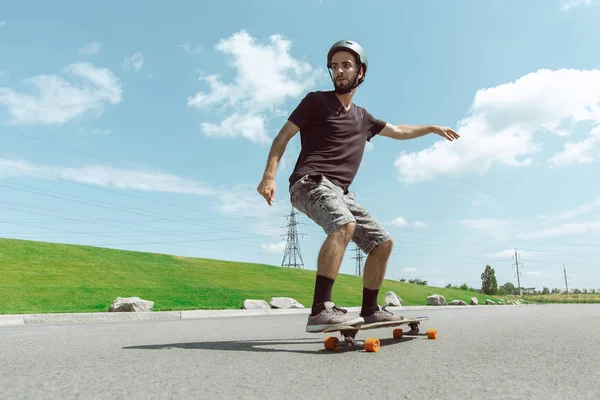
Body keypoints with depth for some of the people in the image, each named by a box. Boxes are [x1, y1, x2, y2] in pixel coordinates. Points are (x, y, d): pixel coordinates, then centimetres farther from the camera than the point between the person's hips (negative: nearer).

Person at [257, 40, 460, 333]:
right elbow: (283, 136, -1)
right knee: (344, 225, -36)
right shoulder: (316, 100, 6)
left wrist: (432, 128, 43)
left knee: (383, 242, 6)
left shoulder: (362, 118, 23)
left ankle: (370, 309, 18)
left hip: (340, 192, 7)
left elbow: (398, 131, 39)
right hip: (311, 182, -7)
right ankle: (321, 310, -40)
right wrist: (269, 175, -15)